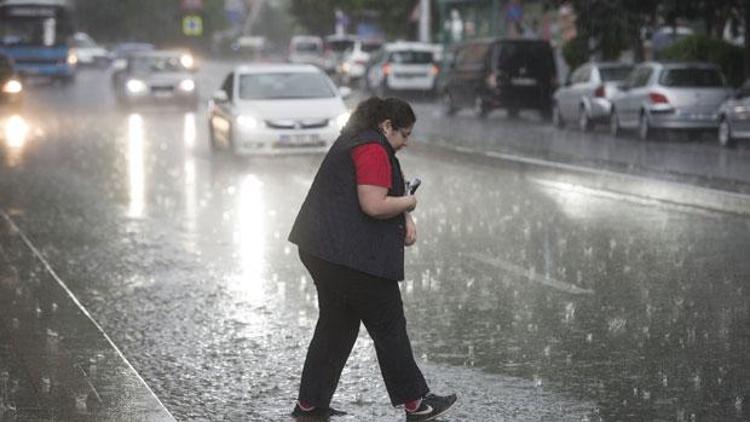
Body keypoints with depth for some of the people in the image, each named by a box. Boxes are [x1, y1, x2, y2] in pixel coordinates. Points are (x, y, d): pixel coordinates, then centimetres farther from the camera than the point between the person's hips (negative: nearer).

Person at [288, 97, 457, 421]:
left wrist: (405, 218, 10)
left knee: (336, 325, 15)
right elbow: (374, 206, -23)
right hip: (354, 257, -10)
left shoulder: (353, 141, 19)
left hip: (324, 252, 10)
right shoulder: (374, 149, -15)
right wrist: (408, 203, -6)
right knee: (389, 327, 0)